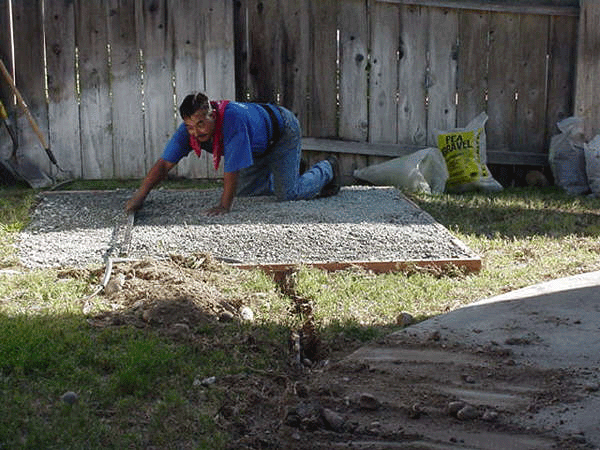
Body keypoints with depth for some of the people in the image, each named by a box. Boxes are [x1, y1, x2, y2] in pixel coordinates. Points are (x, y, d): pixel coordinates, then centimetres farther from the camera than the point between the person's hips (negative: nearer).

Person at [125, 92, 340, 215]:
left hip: (282, 131, -7)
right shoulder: (189, 129, -23)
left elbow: (233, 167, -40)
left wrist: (225, 206, -35)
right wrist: (140, 195, -24)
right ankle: (291, 169, 36)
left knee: (287, 193, -13)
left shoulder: (232, 118, -44)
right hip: (258, 147, 7)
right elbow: (164, 164, -18)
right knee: (245, 190, 13)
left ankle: (326, 169, 17)